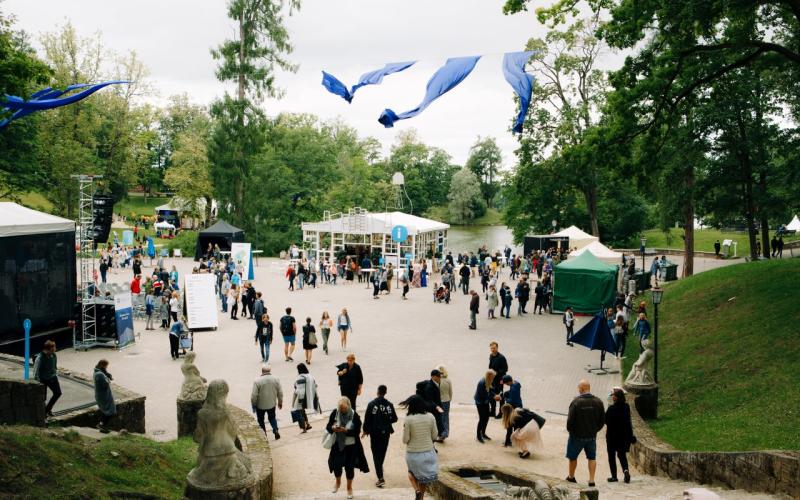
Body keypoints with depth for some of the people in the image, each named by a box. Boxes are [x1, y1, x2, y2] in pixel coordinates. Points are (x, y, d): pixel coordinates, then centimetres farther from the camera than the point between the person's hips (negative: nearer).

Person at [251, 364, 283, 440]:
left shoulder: (257, 381, -19)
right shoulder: (276, 379, -9)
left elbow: (254, 395, -16)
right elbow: (280, 393, -2)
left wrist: (253, 405, -2)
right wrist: (280, 402, 12)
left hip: (260, 405, -3)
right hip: (272, 404, 3)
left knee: (260, 420, 17)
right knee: (272, 417, 23)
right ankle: (275, 430, 4)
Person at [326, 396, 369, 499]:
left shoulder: (355, 416, -17)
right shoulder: (335, 413, -10)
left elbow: (357, 431, -17)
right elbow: (328, 426, -6)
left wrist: (345, 430, -30)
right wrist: (333, 428, -28)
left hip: (351, 446, -2)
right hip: (338, 445, 2)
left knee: (349, 467, 9)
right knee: (336, 464, 6)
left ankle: (349, 488, 33)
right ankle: (338, 482, 40)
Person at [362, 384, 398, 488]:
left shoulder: (371, 404, -12)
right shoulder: (389, 404, -7)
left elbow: (367, 419, -9)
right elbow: (394, 419, -4)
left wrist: (365, 430, 6)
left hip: (374, 432, -2)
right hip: (386, 432, 2)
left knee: (376, 453, 0)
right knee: (382, 452, 22)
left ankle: (381, 478, -9)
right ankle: (380, 469, 44)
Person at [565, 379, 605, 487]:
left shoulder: (576, 402, -19)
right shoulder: (598, 401, -5)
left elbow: (570, 420, -17)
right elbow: (603, 420, 3)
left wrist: (570, 430, 1)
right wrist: (595, 430, 14)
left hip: (577, 435, -3)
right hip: (592, 436, 3)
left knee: (573, 456, 16)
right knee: (592, 457, 14)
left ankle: (571, 477, 31)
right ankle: (591, 480, 10)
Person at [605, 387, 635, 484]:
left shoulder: (611, 408, -19)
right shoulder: (626, 407, -2)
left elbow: (606, 421, -13)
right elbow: (628, 421, 7)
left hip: (612, 435, -4)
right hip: (624, 434, 5)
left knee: (611, 456, 9)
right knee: (622, 454, 16)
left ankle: (614, 476, 10)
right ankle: (625, 470, -9)